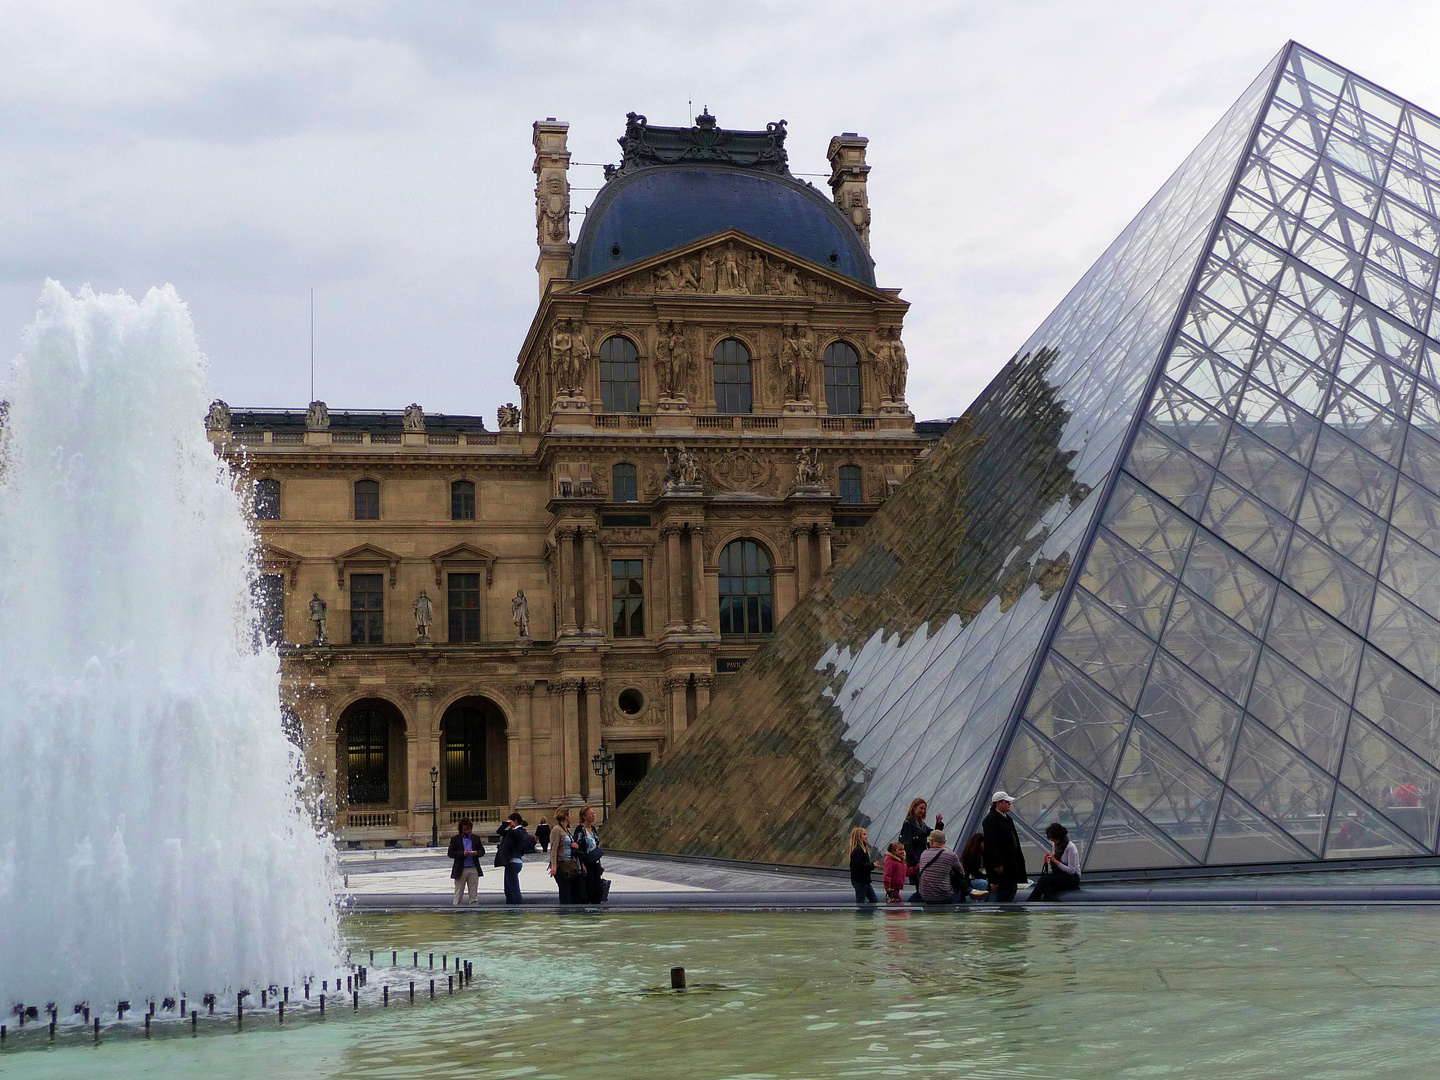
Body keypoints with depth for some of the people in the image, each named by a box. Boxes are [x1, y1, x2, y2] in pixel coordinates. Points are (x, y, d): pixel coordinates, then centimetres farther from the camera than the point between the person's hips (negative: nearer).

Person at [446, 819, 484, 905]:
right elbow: (450, 853, -5)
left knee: (473, 894, 7)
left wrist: (477, 853, -12)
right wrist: (462, 853, -19)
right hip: (460, 870, -2)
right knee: (458, 893, 3)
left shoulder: (476, 838, 8)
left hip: (473, 869, 2)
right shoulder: (455, 839, 0)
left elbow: (482, 850, 11)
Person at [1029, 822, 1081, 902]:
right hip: (1060, 877, 7)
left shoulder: (1071, 847, -14)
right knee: (1047, 887, -30)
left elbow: (1071, 870, -18)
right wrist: (1049, 862, -3)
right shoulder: (1056, 845, 12)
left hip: (1072, 879, -7)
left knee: (1044, 878, -30)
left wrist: (1055, 861, -21)